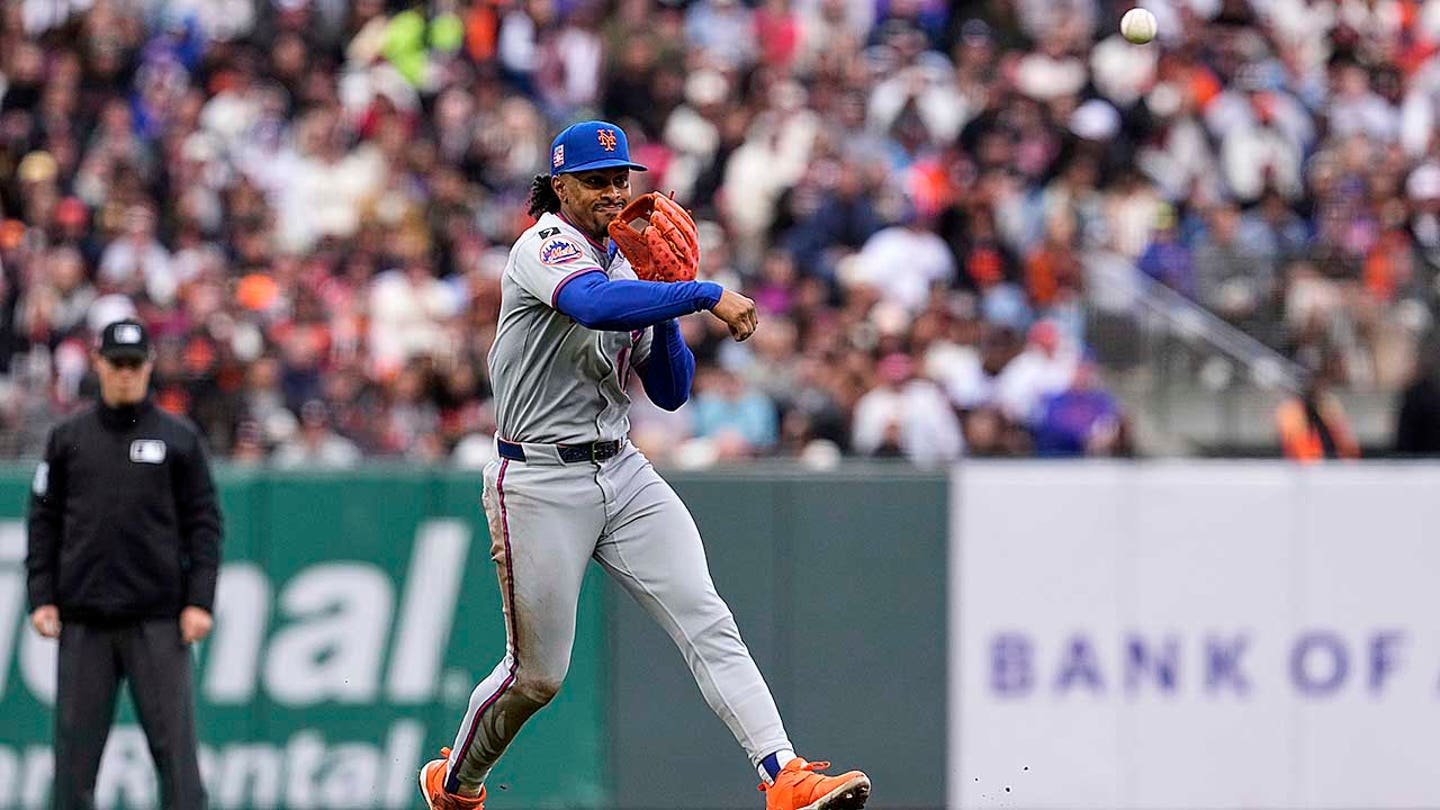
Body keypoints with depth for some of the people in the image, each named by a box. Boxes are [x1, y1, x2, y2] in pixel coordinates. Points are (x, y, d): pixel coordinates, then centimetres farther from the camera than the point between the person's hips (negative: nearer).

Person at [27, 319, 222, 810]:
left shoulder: (179, 439, 7)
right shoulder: (68, 438, 12)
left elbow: (204, 525, 5)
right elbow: (44, 523, 11)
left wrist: (200, 602, -4)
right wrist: (41, 599, 1)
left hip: (158, 621, -2)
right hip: (83, 620, 2)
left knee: (175, 748, -7)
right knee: (75, 750, 2)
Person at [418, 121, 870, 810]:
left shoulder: (630, 264, 14)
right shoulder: (545, 247, -11)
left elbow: (671, 392, 12)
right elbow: (596, 306, -35)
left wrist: (664, 309, -4)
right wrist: (706, 295, -34)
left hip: (622, 471, 6)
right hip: (539, 483, -6)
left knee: (707, 622, -13)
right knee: (537, 675, 3)